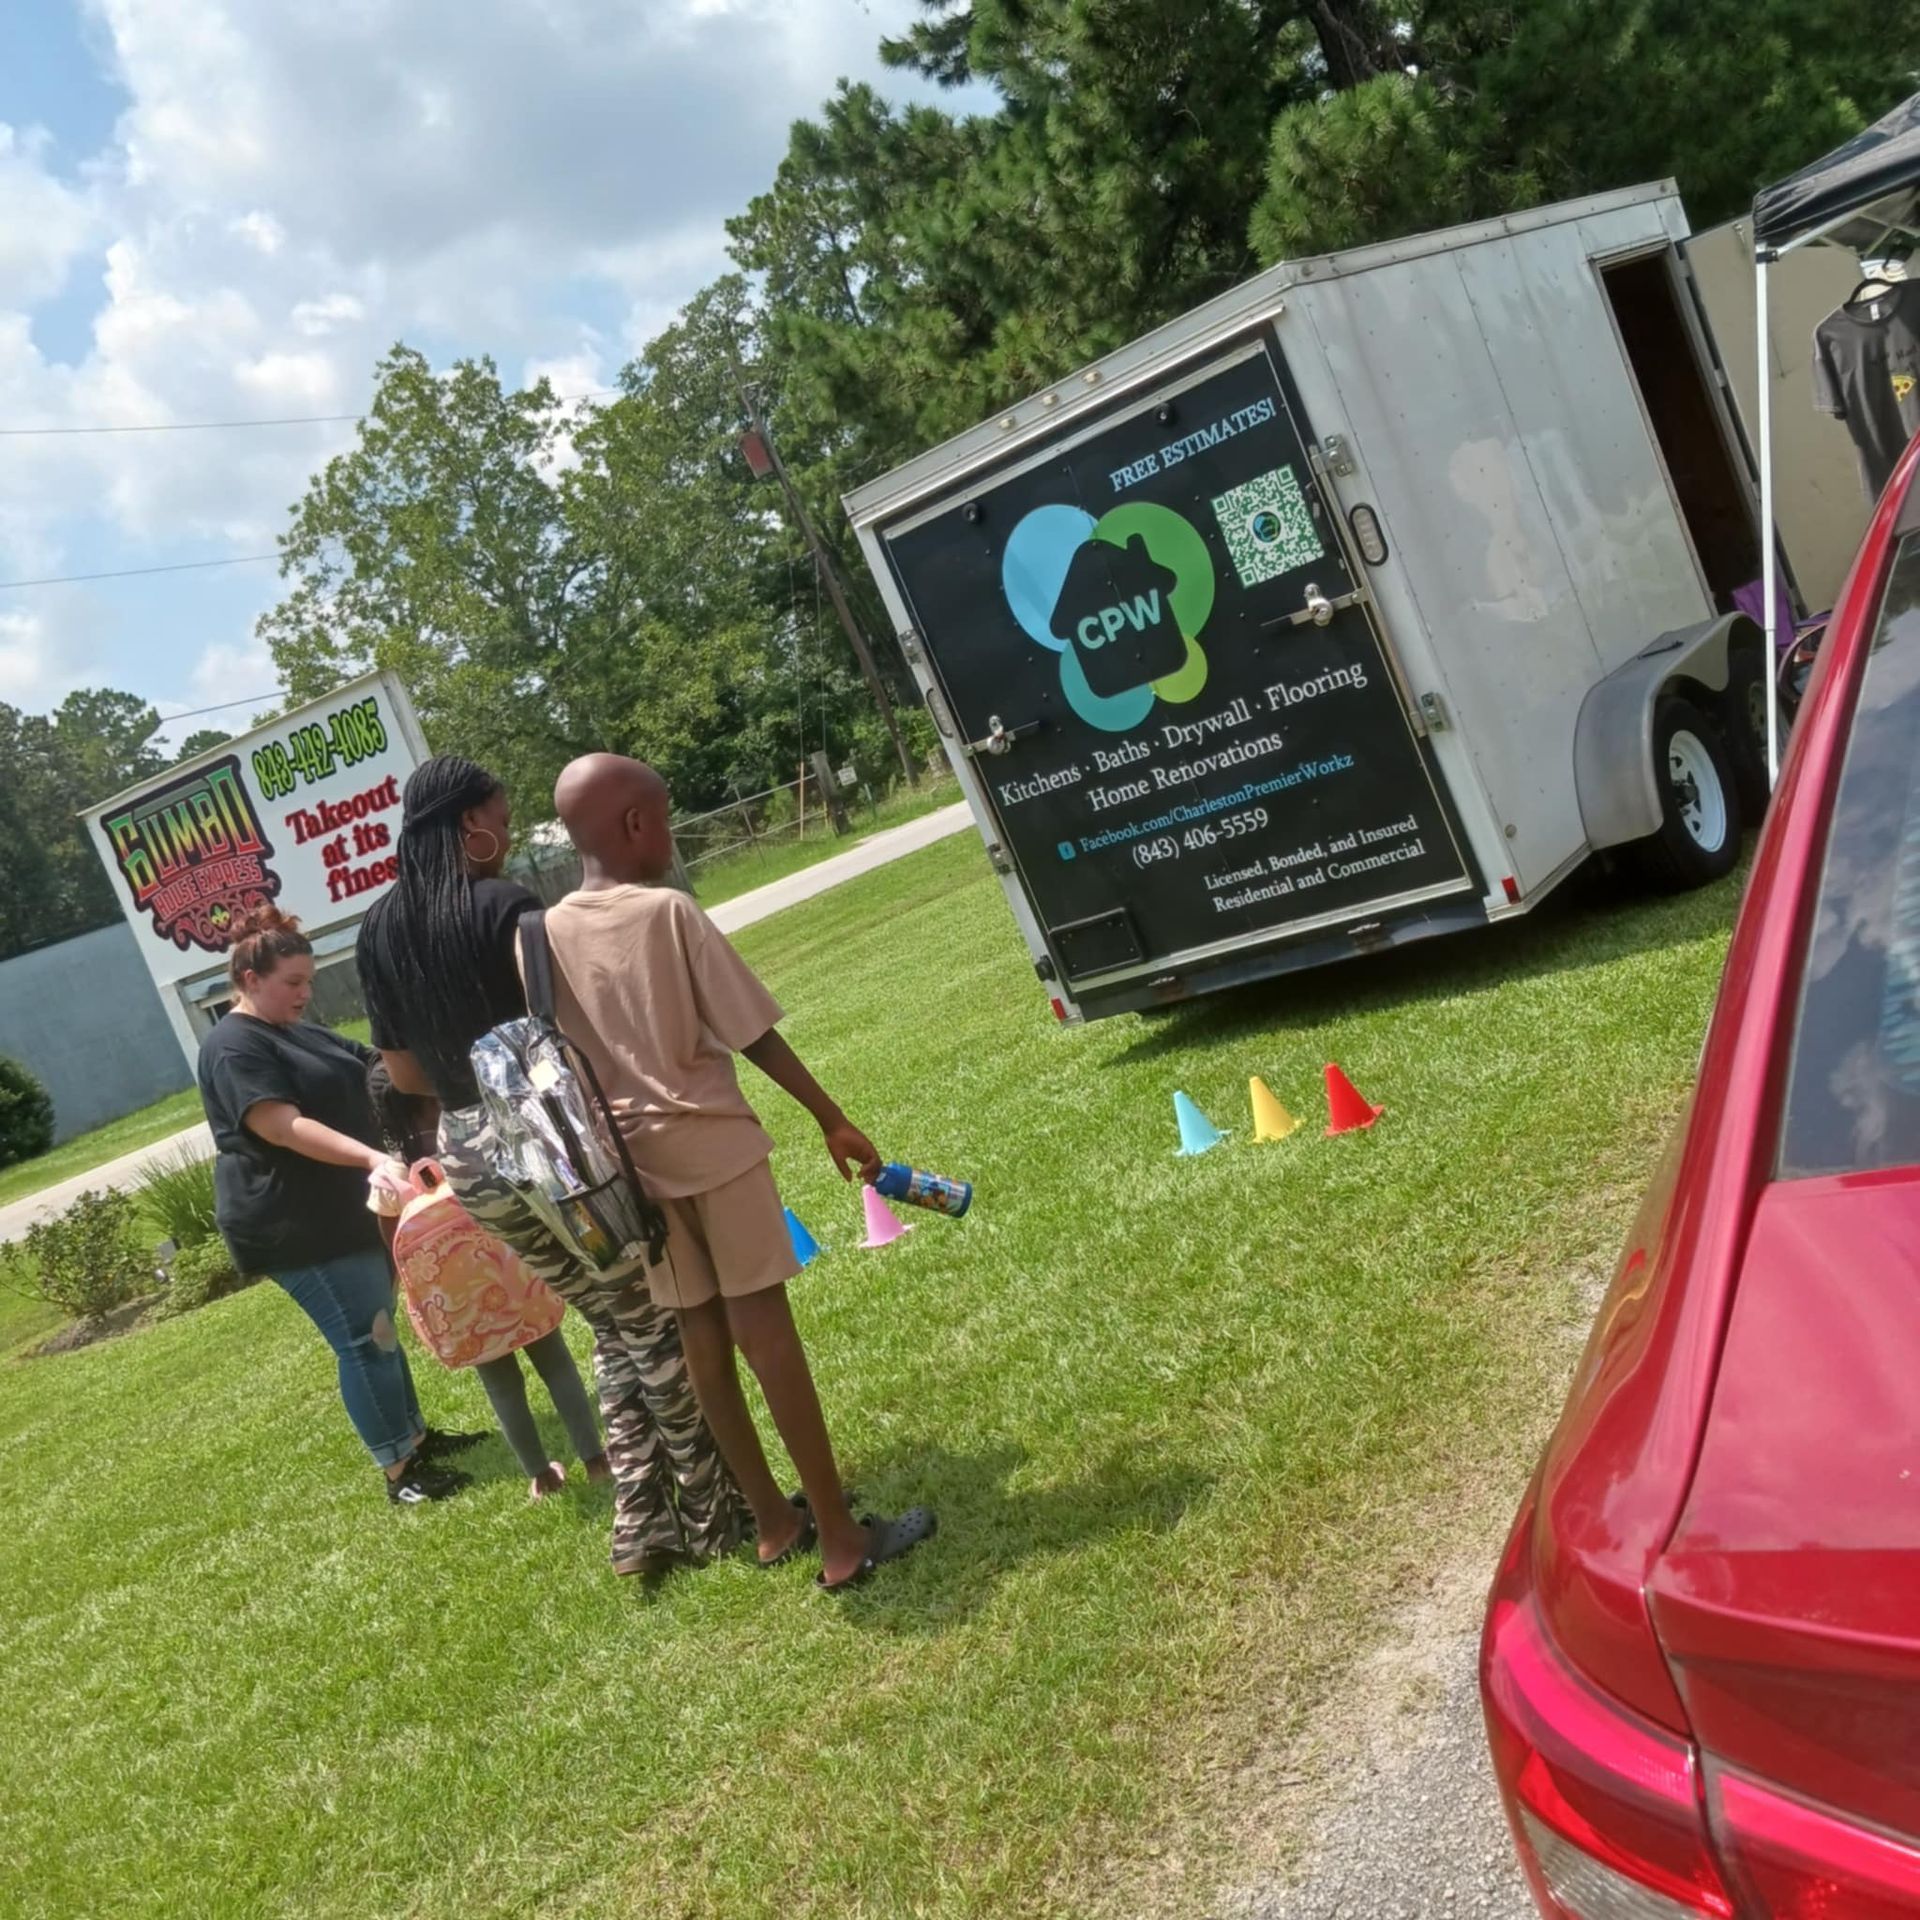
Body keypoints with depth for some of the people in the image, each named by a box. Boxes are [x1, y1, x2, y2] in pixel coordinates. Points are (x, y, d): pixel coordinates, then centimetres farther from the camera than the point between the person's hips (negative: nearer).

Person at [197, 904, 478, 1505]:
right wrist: (371, 1158, -38)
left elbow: (372, 1068, 21)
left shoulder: (297, 1033, 13)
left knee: (377, 1329, 17)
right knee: (365, 1340, -6)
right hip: (294, 1227, -10)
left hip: (346, 1212, 10)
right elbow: (285, 1128, -29)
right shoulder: (233, 1049, -18)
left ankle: (415, 1435, 28)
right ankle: (399, 1472, 1)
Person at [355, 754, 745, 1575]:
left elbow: (405, 1072, 12)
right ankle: (714, 1517, 18)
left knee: (613, 1330, 19)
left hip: (469, 1159, 7)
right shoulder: (505, 906, -14)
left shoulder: (378, 930, 7)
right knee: (659, 1329, 8)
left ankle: (641, 1523, 20)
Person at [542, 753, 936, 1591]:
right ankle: (841, 1537, 7)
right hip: (712, 1144, -5)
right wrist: (832, 1119, -2)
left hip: (632, 1158, 5)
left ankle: (773, 1521, 26)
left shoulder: (547, 934, 1)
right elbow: (754, 1035, -11)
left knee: (702, 1338, 13)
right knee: (766, 1332, 0)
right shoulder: (670, 911, -13)